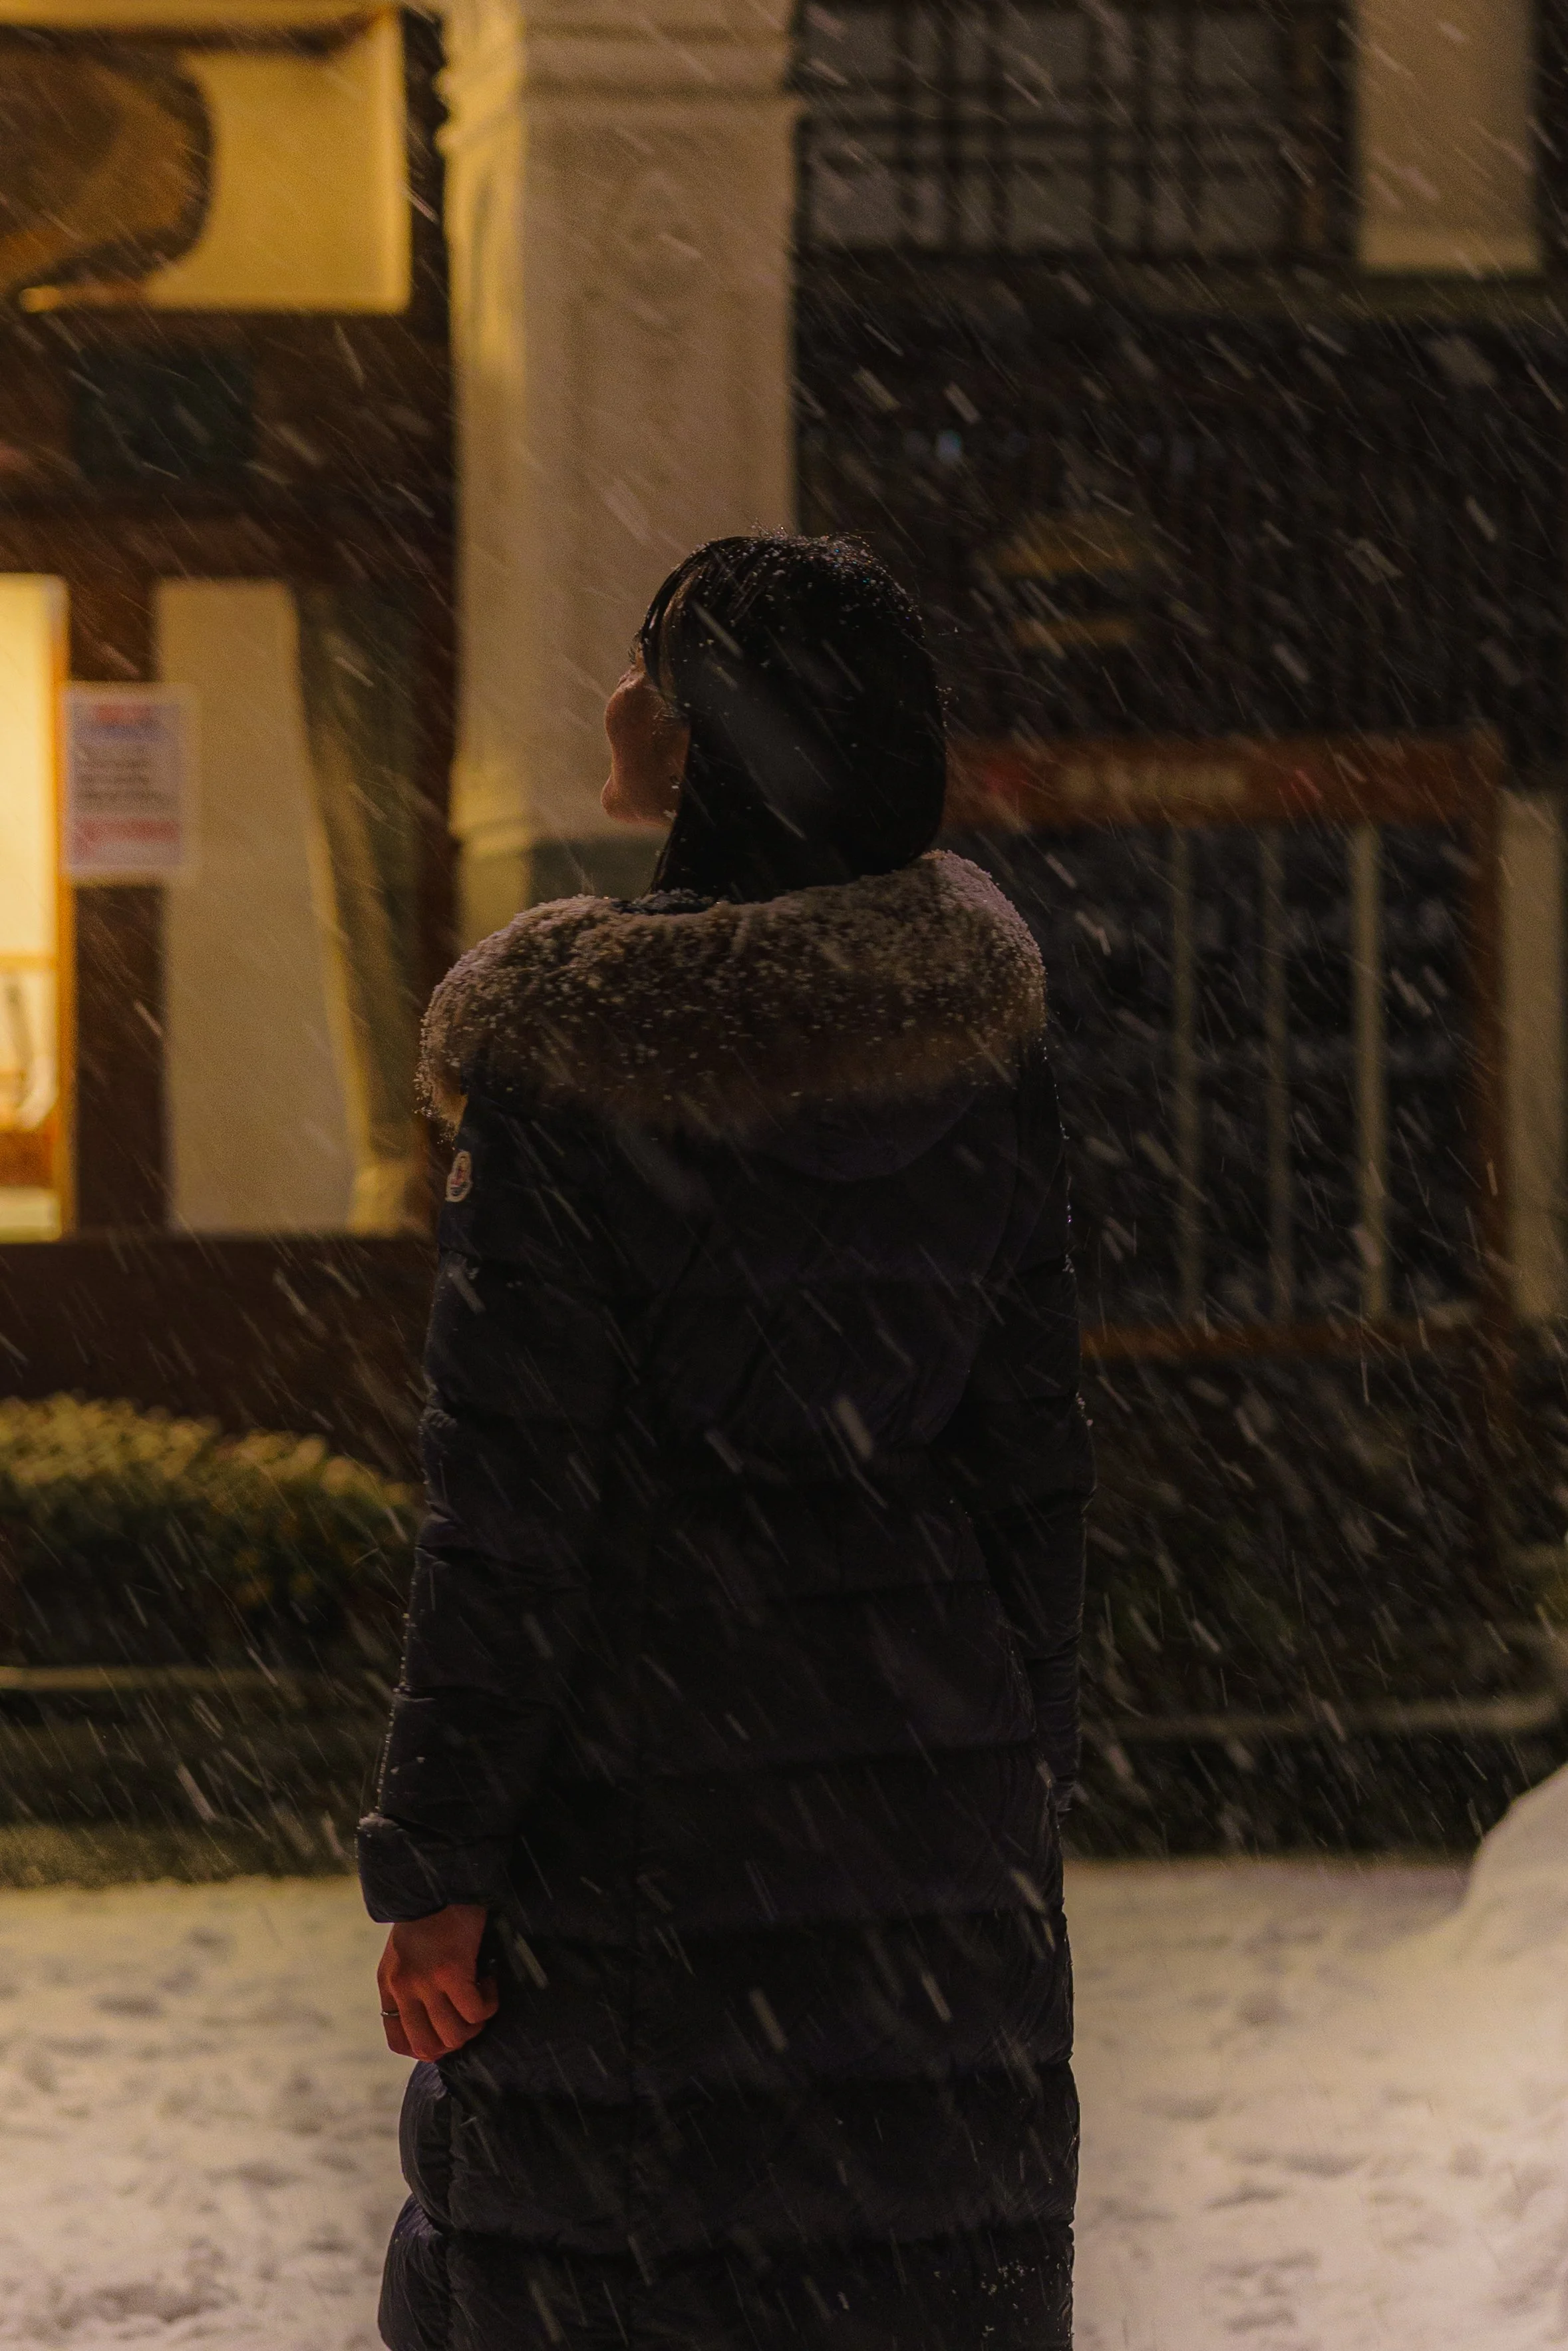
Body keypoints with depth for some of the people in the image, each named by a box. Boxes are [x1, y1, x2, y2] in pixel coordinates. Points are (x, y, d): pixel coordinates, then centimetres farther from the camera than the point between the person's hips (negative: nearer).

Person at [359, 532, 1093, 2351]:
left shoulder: (574, 1057, -14)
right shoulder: (978, 1037, 2)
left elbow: (510, 1514, -14)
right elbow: (1037, 1458, 6)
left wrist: (436, 1858, -8)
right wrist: (1019, 1785, 15)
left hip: (645, 1804, -5)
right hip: (938, 1806, 5)